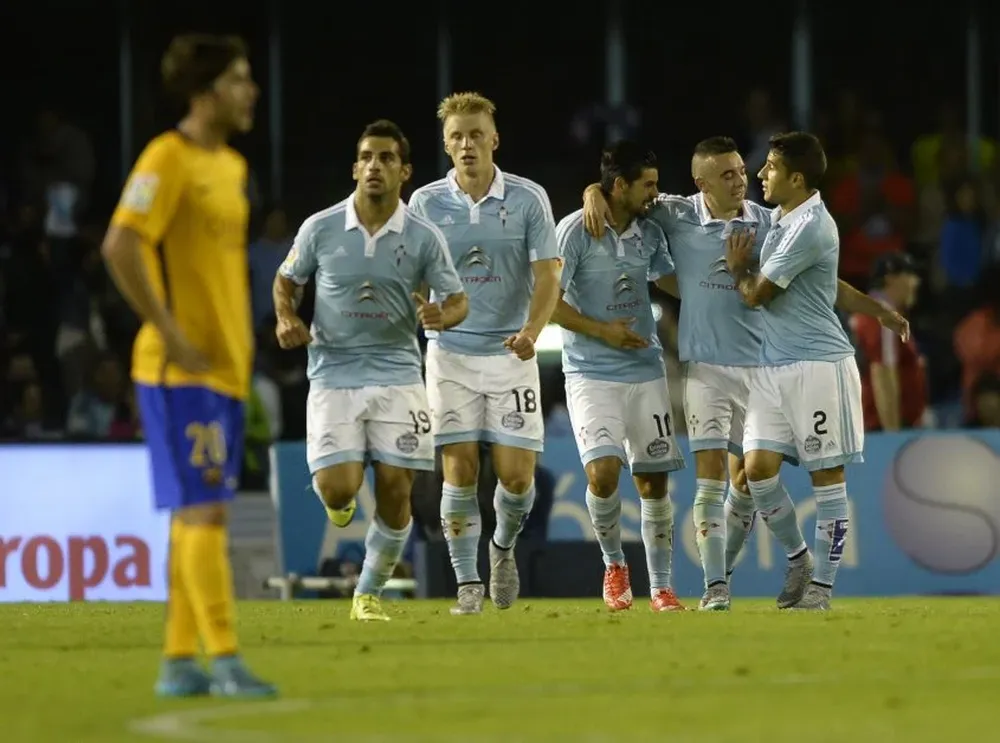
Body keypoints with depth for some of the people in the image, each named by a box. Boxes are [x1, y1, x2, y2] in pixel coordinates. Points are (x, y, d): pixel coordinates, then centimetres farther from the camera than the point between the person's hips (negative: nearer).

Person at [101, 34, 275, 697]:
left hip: (226, 368, 9)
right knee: (202, 510, -11)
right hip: (181, 369, -9)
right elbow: (119, 249, -21)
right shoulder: (168, 159, -12)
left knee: (202, 515, 10)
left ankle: (179, 662, 14)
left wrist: (242, 339, 15)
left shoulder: (233, 166, 14)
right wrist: (172, 335, -19)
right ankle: (224, 658, -11)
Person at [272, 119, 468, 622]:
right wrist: (286, 319, -7)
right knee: (338, 490, -15)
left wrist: (442, 316, -20)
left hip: (397, 376, 1)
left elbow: (457, 301, 3)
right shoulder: (320, 228, -3)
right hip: (333, 376, -1)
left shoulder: (424, 237, -3)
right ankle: (339, 497, 25)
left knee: (395, 493, -4)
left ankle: (370, 593, 16)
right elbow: (287, 279, 13)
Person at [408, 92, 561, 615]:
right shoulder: (426, 203, 1)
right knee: (460, 471, -7)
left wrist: (531, 331, -23)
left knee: (517, 475, -5)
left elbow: (547, 275, -6)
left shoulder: (529, 198, -3)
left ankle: (503, 547, 26)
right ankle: (468, 585, 2)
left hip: (510, 355, 0)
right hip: (451, 352, 0)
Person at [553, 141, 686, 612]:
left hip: (645, 370, 5)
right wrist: (601, 330, -15)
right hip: (591, 373, -5)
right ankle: (613, 564, 5)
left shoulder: (650, 233, 7)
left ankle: (661, 588, 13)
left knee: (653, 480, 4)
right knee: (603, 471, -20)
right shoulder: (577, 230, -10)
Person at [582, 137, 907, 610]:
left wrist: (875, 308, 7)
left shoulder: (769, 224, 1)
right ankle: (715, 587, -10)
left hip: (760, 366, 2)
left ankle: (723, 570, 22)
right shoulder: (677, 216, -2)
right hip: (705, 366, -2)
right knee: (711, 474, -10)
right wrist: (595, 195, -14)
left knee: (747, 481, 6)